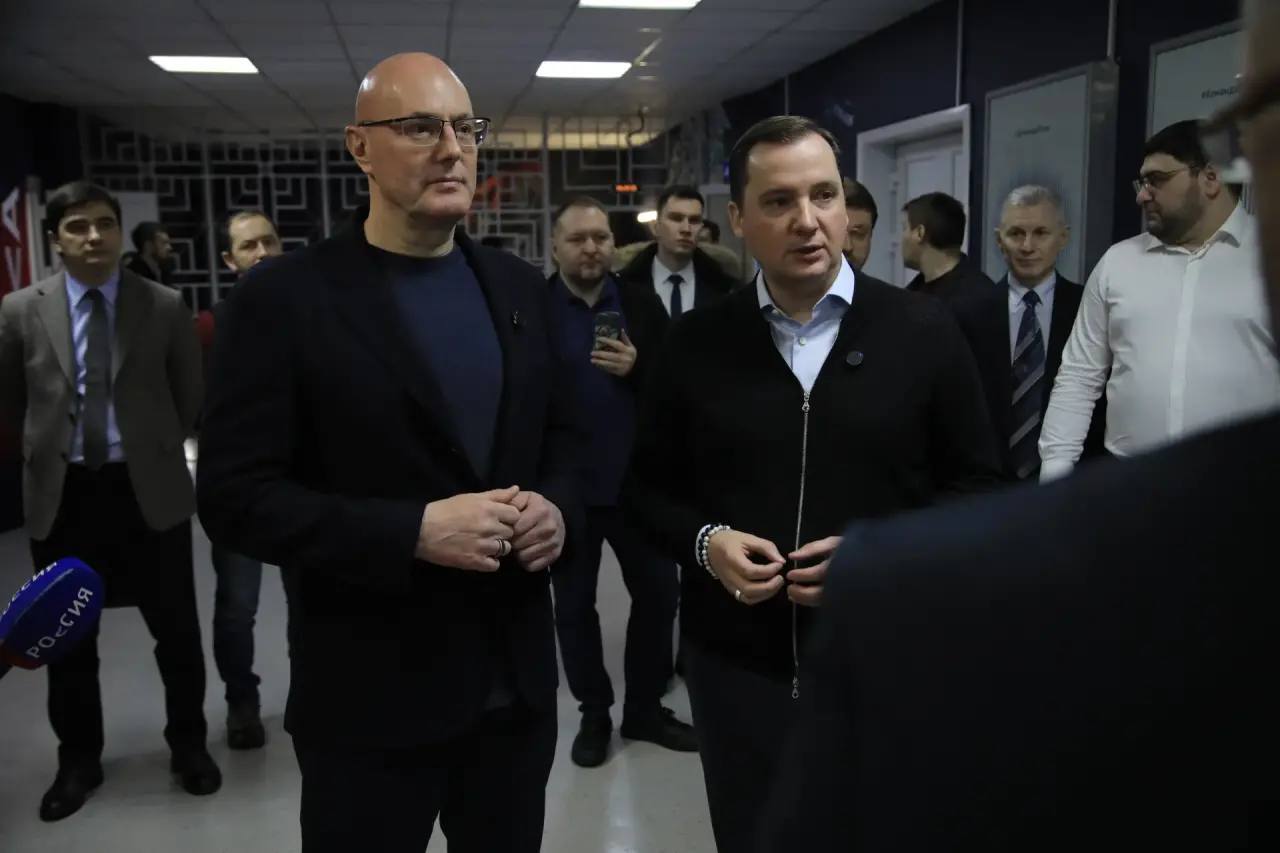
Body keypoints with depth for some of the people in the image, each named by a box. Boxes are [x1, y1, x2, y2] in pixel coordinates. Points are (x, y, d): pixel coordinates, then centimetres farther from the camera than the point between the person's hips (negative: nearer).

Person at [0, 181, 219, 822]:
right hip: (62, 493, 1)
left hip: (148, 489, -1)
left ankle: (188, 745, 30)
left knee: (177, 631, 10)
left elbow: (189, 398, 7)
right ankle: (78, 761, 33)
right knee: (69, 638, 14)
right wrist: (54, 445, 14)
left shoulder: (165, 307, -3)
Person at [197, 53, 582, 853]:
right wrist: (412, 531, -23)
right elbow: (235, 496, -13)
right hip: (370, 695, -4)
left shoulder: (519, 287, 5)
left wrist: (558, 506, -9)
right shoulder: (286, 297, -10)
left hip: (517, 678, 5)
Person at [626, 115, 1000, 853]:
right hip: (736, 664, 1)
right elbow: (651, 486, 8)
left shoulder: (925, 331, -3)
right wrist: (705, 542, -12)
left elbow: (977, 484, 1)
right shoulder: (695, 343, 0)